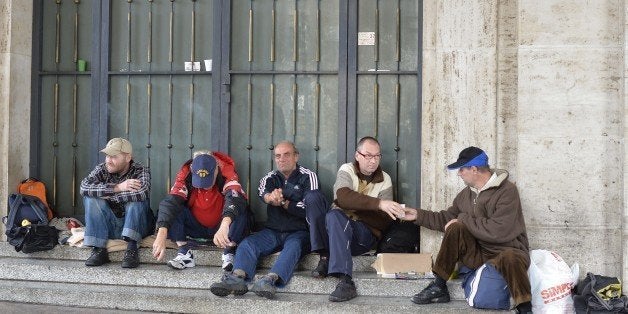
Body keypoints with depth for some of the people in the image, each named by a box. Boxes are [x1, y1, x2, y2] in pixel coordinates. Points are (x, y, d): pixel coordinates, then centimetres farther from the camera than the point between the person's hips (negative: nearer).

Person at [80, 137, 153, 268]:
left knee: (136, 198, -28)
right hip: (109, 226, 3)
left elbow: (143, 193, -30)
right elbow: (84, 187, -20)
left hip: (136, 224, -3)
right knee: (91, 198, -18)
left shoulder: (141, 171, -6)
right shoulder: (102, 169, 1)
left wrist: (109, 196, -21)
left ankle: (131, 248, -33)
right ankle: (99, 250, -24)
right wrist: (117, 187, -28)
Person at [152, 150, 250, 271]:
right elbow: (170, 202, -31)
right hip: (196, 228, 2)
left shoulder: (226, 173, -24)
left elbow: (235, 198, -42)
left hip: (220, 228, -2)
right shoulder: (186, 174, -19)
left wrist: (224, 227, -60)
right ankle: (185, 254, -17)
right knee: (172, 209, -23)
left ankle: (228, 254, -17)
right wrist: (161, 235, -45)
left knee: (241, 211, -31)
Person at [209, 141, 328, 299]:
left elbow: (307, 208, -5)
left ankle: (270, 279, -58)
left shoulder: (308, 176, 6)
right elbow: (263, 193, -11)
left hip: (298, 232, -3)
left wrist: (283, 203, -18)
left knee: (293, 246, -35)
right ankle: (237, 277, -46)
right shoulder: (270, 178, 15)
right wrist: (271, 197, -37)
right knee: (248, 243, -23)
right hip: (273, 231, 3)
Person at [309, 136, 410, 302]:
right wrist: (379, 204, -32)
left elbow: (384, 221, -4)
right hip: (339, 224, 2)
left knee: (336, 217, -32)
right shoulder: (347, 170, 3)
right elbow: (343, 196, -21)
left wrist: (352, 209, -16)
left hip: (366, 232, -2)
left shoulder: (385, 180, 5)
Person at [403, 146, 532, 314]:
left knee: (510, 258, -40)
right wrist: (418, 215, 13)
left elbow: (498, 231, -26)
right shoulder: (466, 194, 6)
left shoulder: (507, 191, -16)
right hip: (477, 253, 6)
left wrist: (464, 220, -18)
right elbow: (446, 219, 18)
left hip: (507, 251, -6)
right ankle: (439, 287, -14)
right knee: (456, 227, -19)